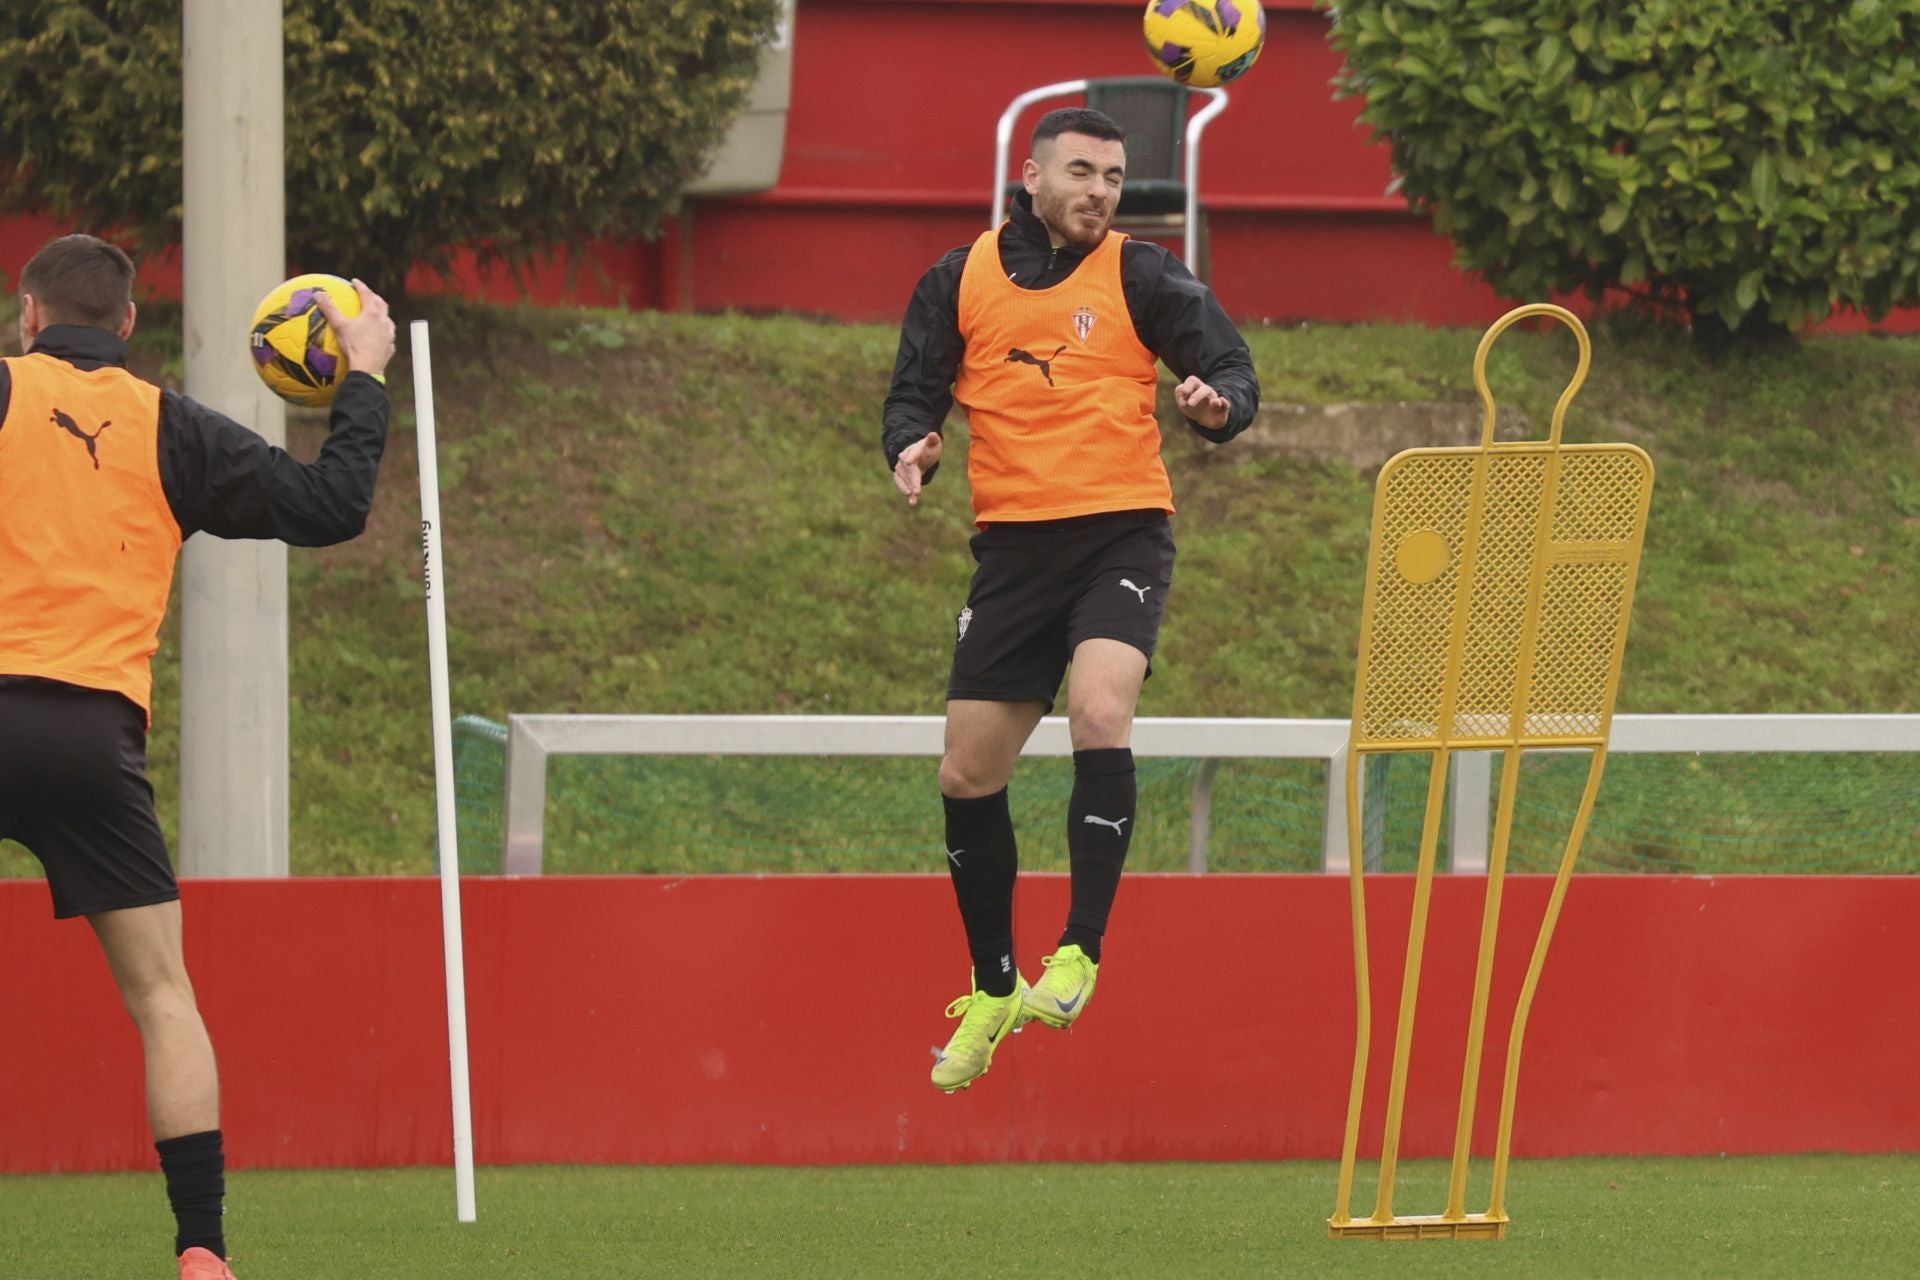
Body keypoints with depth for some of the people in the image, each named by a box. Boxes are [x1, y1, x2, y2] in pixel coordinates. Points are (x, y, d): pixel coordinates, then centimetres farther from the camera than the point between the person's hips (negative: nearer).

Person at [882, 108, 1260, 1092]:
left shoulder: (1141, 277, 0)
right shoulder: (959, 281, 7)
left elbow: (1232, 369, -5)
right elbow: (915, 392, 13)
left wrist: (1217, 404, -28)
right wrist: (911, 447, -10)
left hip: (1122, 532, -3)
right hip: (1013, 545, 3)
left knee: (1098, 715, -29)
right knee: (968, 776, 6)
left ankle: (1080, 953, -20)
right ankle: (993, 990, 25)